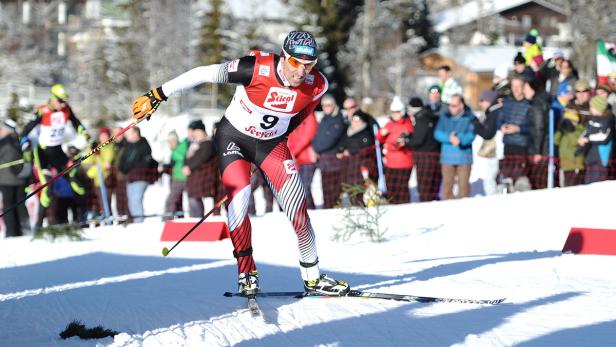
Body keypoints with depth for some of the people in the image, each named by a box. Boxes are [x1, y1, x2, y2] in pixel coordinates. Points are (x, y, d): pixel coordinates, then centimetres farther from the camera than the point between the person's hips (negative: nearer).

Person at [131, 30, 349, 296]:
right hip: (234, 137, -3)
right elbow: (204, 74, -23)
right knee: (238, 197, -21)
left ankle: (312, 276, 1)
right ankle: (247, 274, -8)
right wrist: (157, 97, -20)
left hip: (272, 143, 3)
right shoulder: (256, 69, -29)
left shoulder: (316, 85, -16)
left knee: (295, 199, -10)